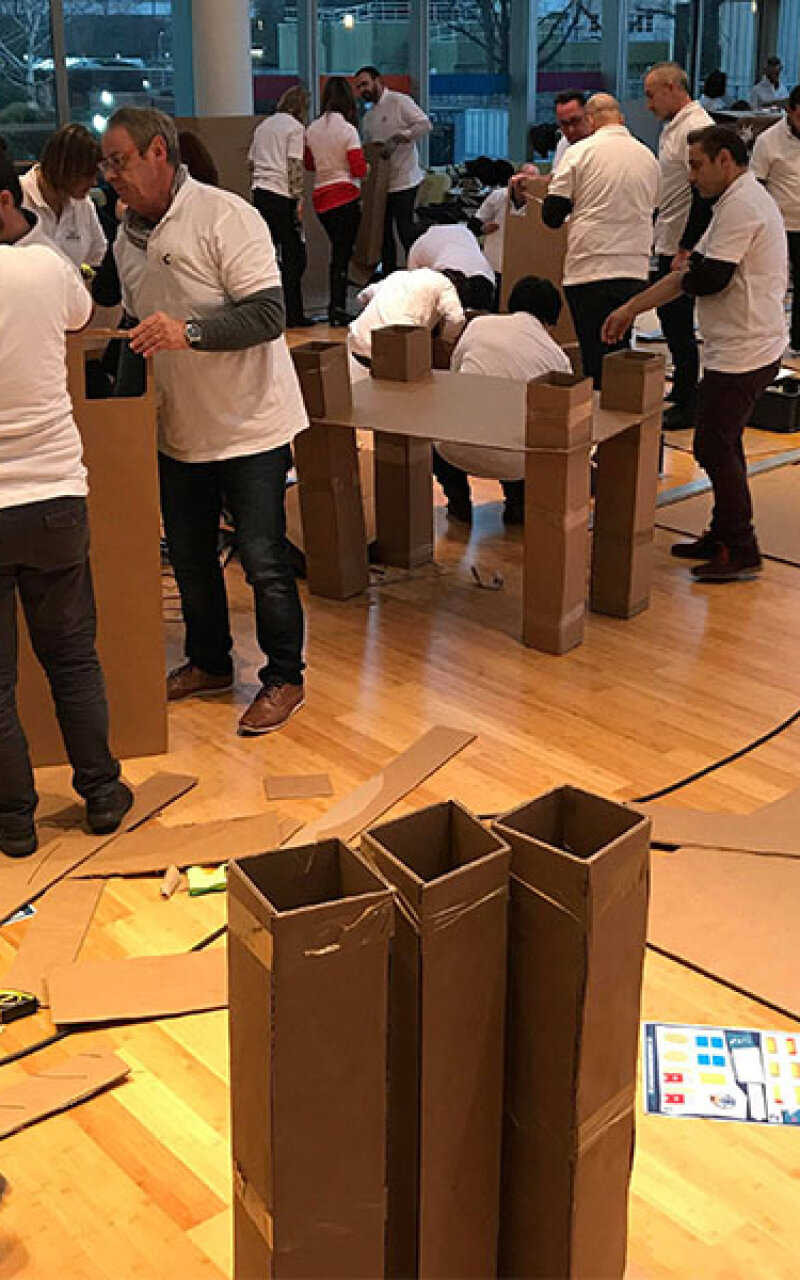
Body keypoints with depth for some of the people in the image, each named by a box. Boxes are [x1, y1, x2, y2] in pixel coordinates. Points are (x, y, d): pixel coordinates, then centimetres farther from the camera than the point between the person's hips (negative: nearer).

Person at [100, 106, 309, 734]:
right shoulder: (128, 238, 9)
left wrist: (189, 331, -34)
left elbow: (268, 313, -23)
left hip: (249, 423, -7)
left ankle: (285, 679, 14)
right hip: (179, 429, 7)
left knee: (264, 559, -2)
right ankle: (210, 663, 35)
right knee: (189, 554, 16)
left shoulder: (225, 216, -15)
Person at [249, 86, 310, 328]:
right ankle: (292, 314, -1)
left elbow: (251, 163, 18)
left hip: (259, 193, 7)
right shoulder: (295, 127, -3)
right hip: (282, 196, -7)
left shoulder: (263, 125, 17)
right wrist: (299, 200, -10)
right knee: (293, 255, -1)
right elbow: (295, 167, -11)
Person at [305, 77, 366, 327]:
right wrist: (368, 165, 7)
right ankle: (338, 309, 1)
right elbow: (359, 169, -13)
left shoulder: (312, 129, 5)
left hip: (320, 196, 6)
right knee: (343, 253, 0)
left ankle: (334, 307, 21)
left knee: (338, 250, 18)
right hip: (346, 196, -6)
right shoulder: (348, 129, -11)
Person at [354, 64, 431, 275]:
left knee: (405, 228, -8)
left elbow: (424, 124, -15)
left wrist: (397, 139, -20)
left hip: (403, 179, -8)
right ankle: (388, 276, 18)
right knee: (384, 230, 10)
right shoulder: (368, 117, 18)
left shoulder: (399, 101, -5)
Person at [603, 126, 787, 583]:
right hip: (745, 350, 11)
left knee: (715, 448, -5)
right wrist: (632, 309, 16)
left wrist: (683, 279, 2)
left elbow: (709, 279, -22)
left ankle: (742, 553, 2)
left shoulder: (741, 206, -17)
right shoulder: (744, 200, 18)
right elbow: (699, 275, 18)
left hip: (743, 352, -11)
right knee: (722, 446, 17)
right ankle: (724, 537, 27)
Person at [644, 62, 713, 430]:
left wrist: (686, 249, -22)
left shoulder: (696, 128, -17)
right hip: (667, 247, 10)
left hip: (683, 251, -10)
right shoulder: (674, 126, 15)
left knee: (679, 327, -3)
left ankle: (687, 406, 6)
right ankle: (682, 393, 28)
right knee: (670, 321, 16)